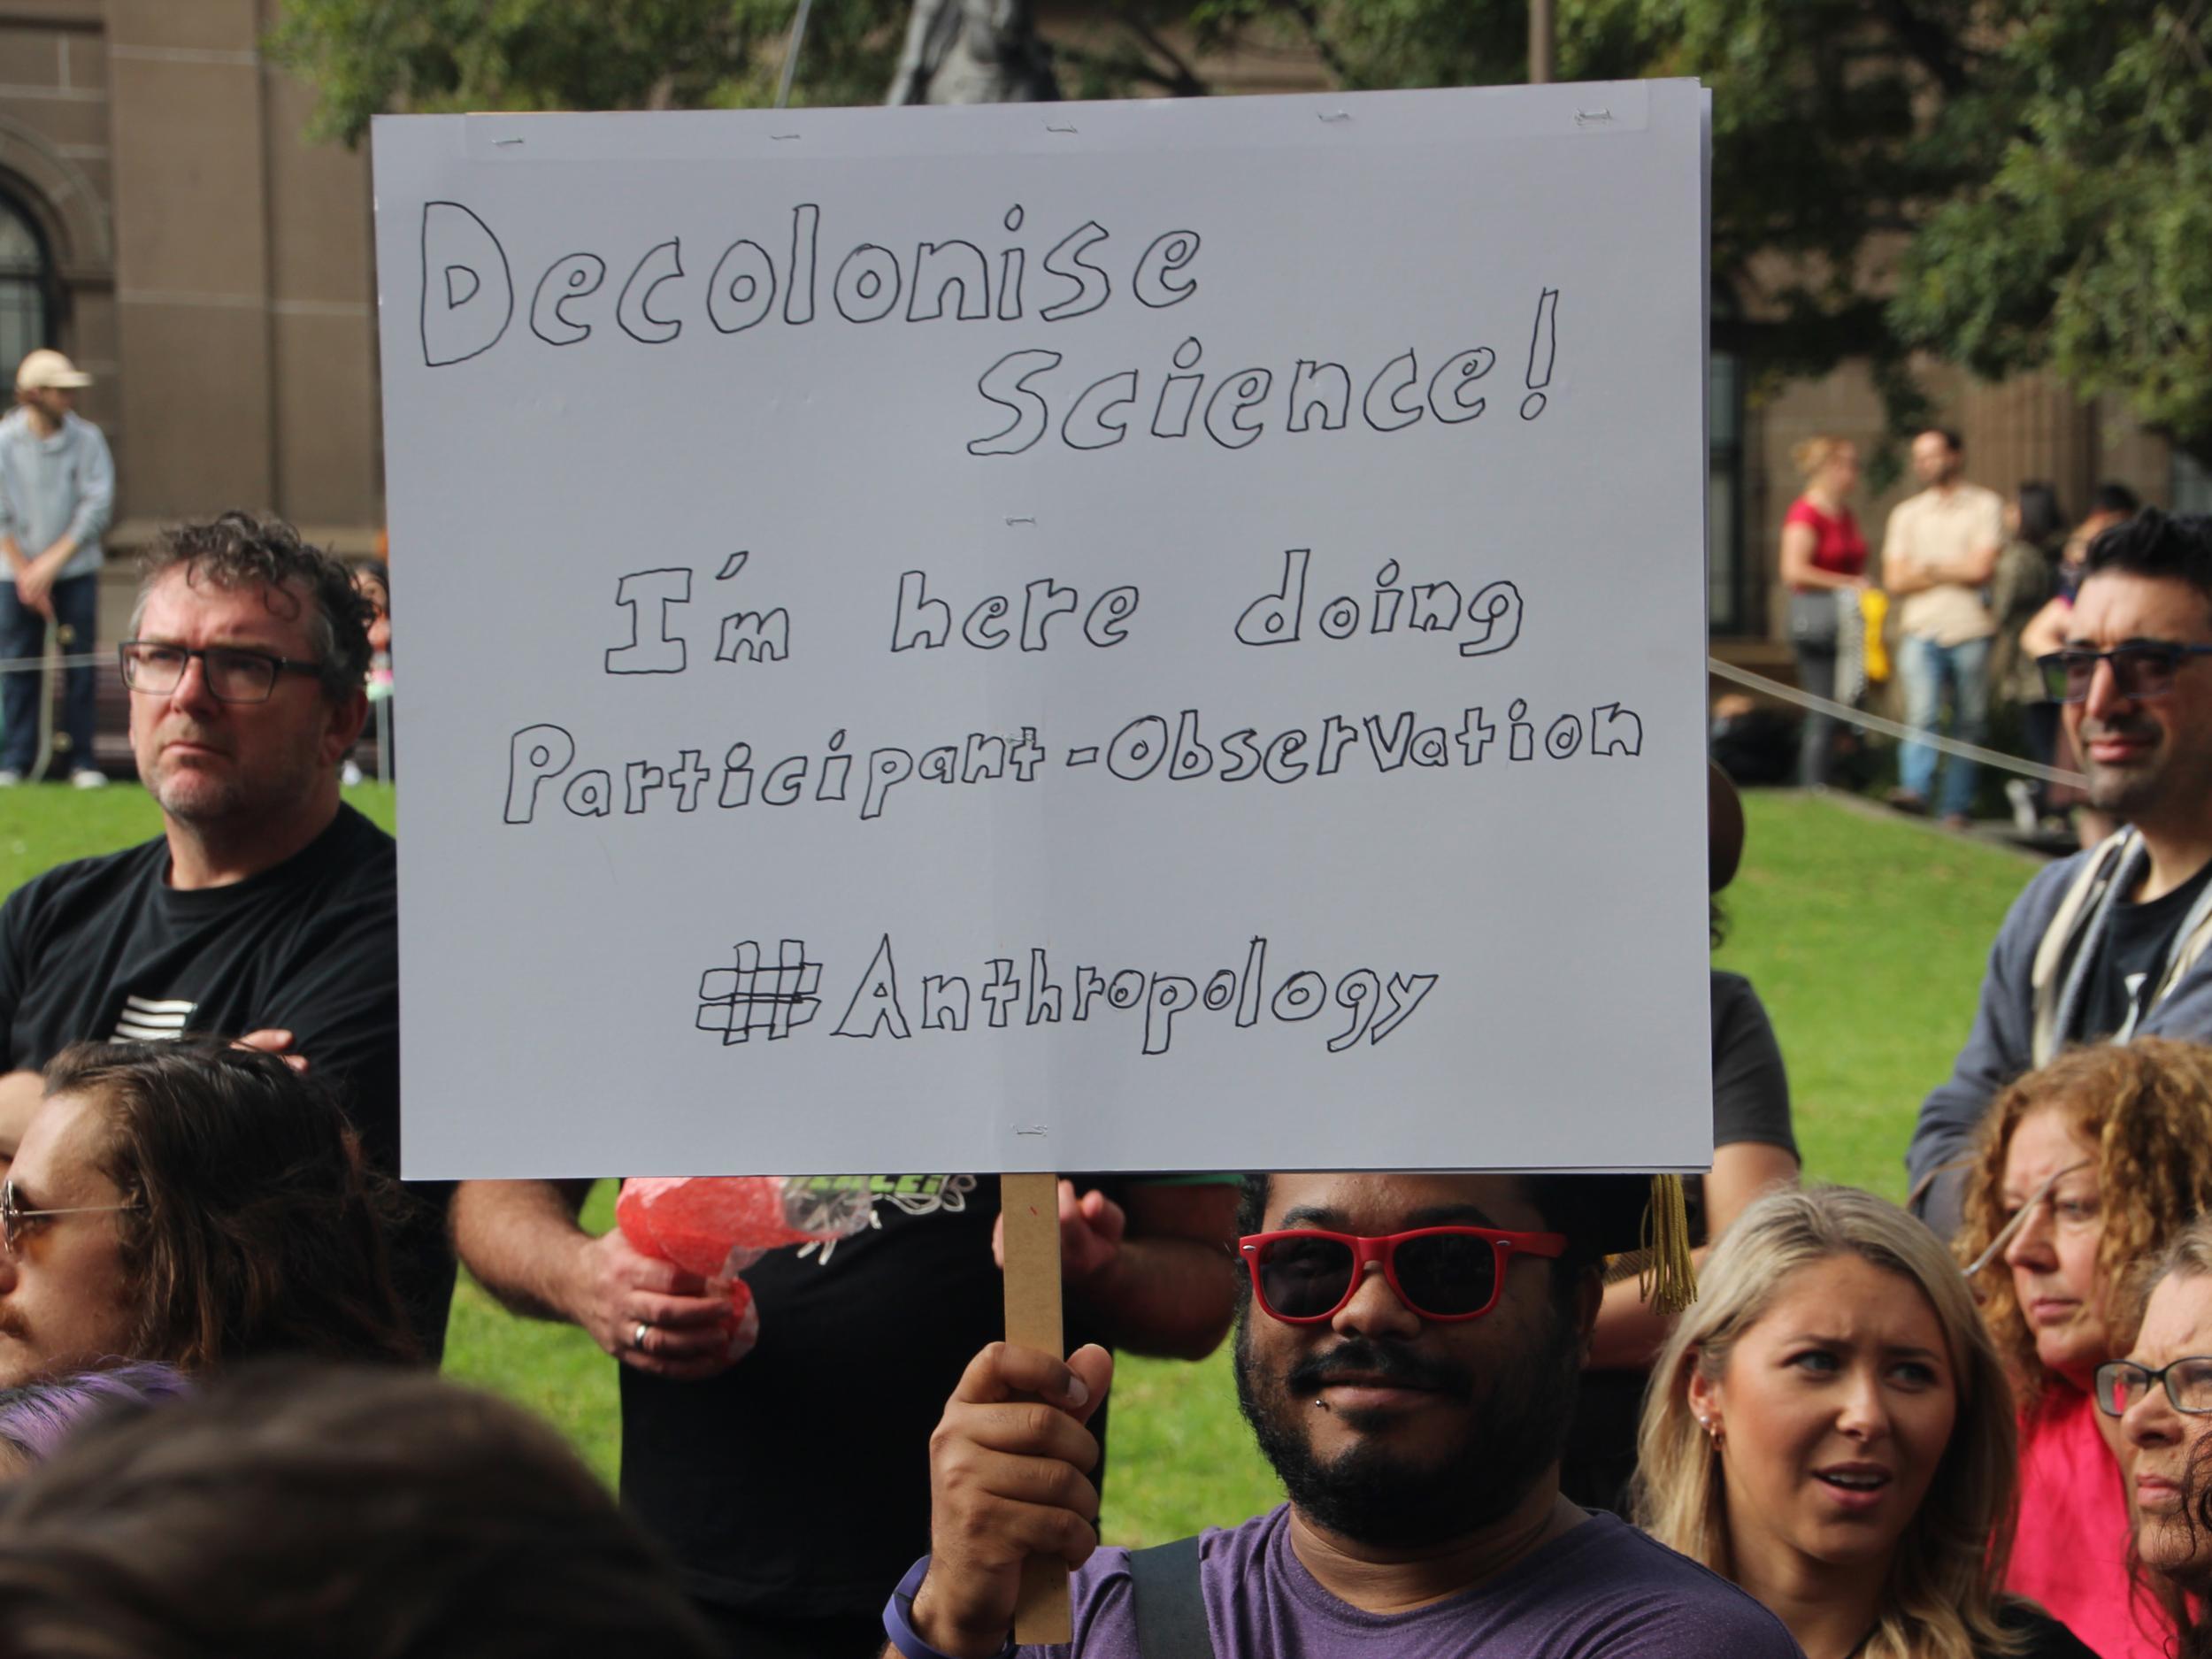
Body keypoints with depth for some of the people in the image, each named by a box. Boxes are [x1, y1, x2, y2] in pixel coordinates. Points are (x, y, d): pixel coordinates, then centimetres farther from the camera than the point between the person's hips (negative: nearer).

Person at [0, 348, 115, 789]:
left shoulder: (87, 438, -1)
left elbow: (98, 505, -5)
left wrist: (51, 563, -10)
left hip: (76, 569, 1)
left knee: (80, 666, -2)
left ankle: (82, 759, 3)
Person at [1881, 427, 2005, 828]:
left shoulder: (1985, 505, 7)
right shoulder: (1906, 513, 17)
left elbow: (1981, 569, -5)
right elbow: (1895, 580, 9)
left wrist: (1930, 569, 5)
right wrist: (1955, 573, 1)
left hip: (1971, 631, -1)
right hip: (1921, 630, 1)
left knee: (1969, 725, 0)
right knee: (1922, 714, -17)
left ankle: (1957, 808, 4)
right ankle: (1916, 790, -30)